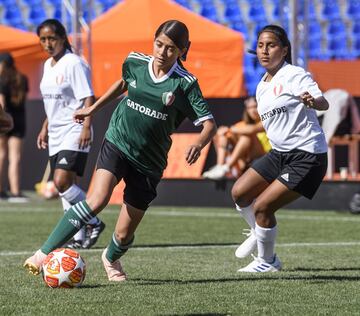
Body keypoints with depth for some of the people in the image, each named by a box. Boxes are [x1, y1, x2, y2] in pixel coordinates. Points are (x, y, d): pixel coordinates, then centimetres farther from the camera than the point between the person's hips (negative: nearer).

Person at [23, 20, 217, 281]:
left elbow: (210, 124, -16)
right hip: (117, 144, 0)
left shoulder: (185, 83, -11)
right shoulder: (135, 63, -2)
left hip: (149, 162, 0)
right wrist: (94, 108, 28)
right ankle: (44, 253, -24)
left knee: (124, 234, 3)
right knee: (97, 200, -28)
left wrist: (199, 144, -37)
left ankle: (111, 259, 41)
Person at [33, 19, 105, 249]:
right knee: (67, 186, 7)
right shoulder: (48, 65, 14)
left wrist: (86, 127, -25)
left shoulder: (74, 63, -12)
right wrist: (45, 128, 23)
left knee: (62, 181, -20)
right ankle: (78, 238, 11)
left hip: (74, 133, -9)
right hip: (56, 135, 9)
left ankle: (94, 223, -6)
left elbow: (88, 98, -16)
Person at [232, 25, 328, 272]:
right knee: (240, 193, 7)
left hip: (307, 156, -8)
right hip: (280, 153, 8)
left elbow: (324, 103, -29)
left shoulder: (295, 75, -14)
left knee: (262, 206, -11)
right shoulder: (262, 87, 12)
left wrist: (312, 101, -50)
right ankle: (258, 233, 34)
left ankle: (267, 262, 8)